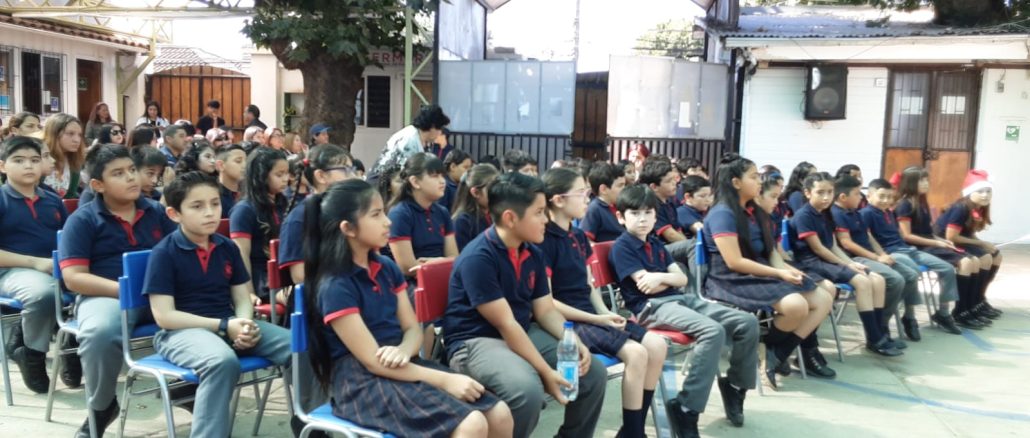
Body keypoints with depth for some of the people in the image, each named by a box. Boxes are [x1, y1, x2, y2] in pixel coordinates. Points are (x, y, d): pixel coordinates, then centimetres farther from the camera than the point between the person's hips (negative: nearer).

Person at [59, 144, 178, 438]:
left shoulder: (156, 212, 13)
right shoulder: (82, 219, 1)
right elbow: (74, 278, -8)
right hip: (106, 295, -3)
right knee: (101, 333, -38)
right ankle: (101, 409, -7)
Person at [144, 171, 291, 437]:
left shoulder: (227, 248, 9)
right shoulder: (164, 253, -7)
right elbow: (164, 316, -12)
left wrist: (245, 325, -12)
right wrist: (224, 326, -18)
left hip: (229, 325, 5)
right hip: (181, 332, -5)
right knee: (223, 361, -40)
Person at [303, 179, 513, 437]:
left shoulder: (387, 269, 9)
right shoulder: (335, 287, -15)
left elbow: (413, 328, 11)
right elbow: (372, 360, -18)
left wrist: (404, 350, -15)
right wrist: (445, 380, -20)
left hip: (403, 367, 8)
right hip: (362, 382, -7)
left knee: (499, 414, -8)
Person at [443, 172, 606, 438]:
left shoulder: (533, 253, 4)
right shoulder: (478, 258, -21)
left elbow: (546, 311, 9)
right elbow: (506, 325, -23)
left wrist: (575, 343, -9)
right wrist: (546, 373, -24)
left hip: (525, 334, 8)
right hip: (476, 342, -8)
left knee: (594, 373, -1)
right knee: (528, 390, -35)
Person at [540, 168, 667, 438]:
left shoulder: (579, 237, 13)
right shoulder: (544, 241, -14)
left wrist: (605, 313, -3)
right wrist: (596, 320, -17)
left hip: (590, 314, 9)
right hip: (567, 321, -9)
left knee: (657, 346, -4)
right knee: (635, 353, -24)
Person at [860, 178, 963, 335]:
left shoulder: (890, 212, 22)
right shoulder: (867, 213, -6)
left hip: (906, 248, 9)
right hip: (889, 252, -9)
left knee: (948, 269, 1)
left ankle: (942, 313, 12)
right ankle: (909, 318, -23)